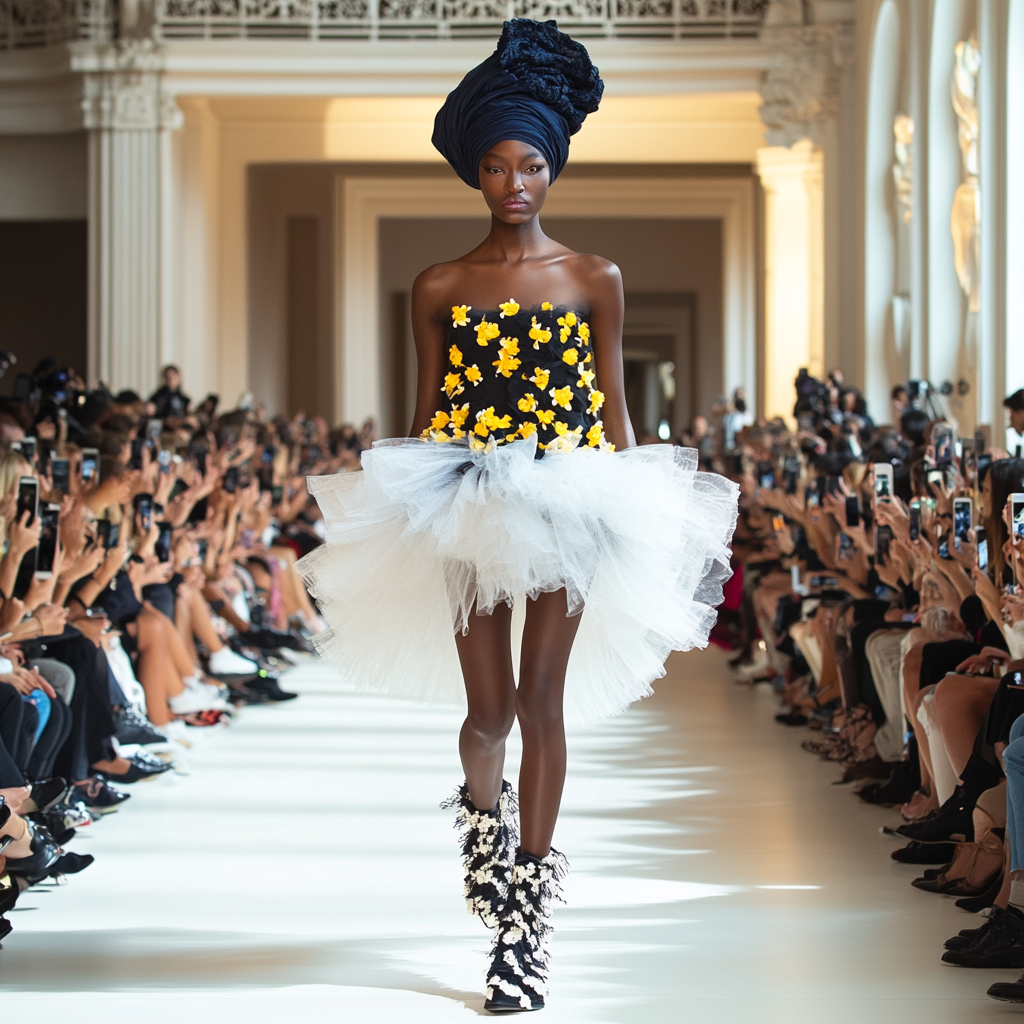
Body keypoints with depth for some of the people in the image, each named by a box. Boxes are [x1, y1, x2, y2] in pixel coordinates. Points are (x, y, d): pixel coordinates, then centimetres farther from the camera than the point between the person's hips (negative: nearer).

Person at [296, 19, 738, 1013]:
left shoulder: (595, 281, 4)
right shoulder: (439, 288, 5)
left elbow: (613, 408, 7)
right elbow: (426, 411, 9)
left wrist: (639, 510, 2)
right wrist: (402, 506, 4)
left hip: (571, 507, -1)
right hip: (466, 509, 1)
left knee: (543, 700, -2)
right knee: (489, 707, 0)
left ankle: (524, 919, 5)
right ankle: (481, 809, 37)